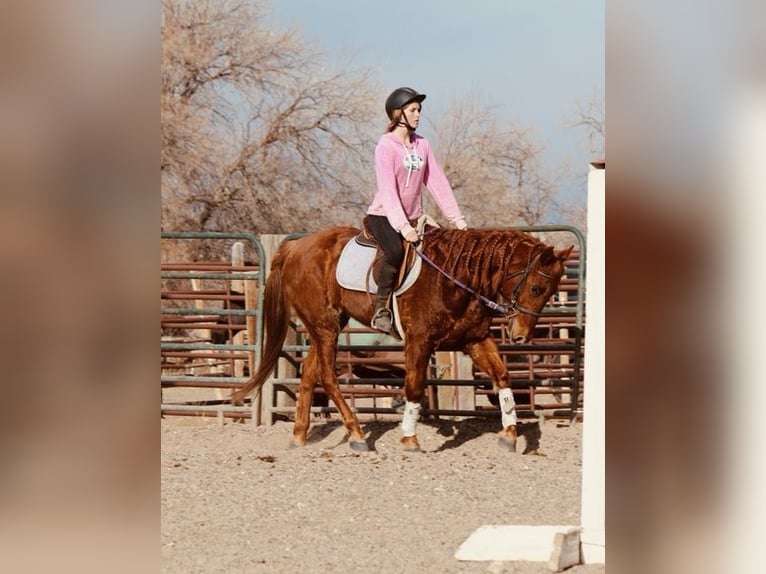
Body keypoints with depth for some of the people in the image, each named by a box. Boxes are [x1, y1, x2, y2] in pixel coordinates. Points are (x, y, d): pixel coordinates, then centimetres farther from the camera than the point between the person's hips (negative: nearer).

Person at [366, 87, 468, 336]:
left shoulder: (422, 145, 8)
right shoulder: (386, 146, -12)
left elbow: (437, 183, 6)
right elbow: (388, 190, -21)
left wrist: (456, 218, -2)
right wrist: (403, 227, -31)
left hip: (412, 219, 7)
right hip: (383, 216, -7)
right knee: (395, 251, -34)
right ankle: (381, 309, -22)